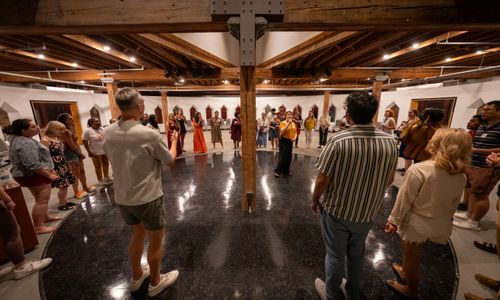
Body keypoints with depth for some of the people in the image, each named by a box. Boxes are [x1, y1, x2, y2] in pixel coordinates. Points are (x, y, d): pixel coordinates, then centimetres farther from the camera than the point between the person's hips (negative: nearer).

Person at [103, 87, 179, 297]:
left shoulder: (108, 133, -3)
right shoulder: (149, 135, -22)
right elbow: (170, 160, -9)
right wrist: (174, 141, 8)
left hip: (122, 198, 6)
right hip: (148, 198, -6)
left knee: (138, 235, 27)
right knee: (156, 240, 16)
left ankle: (137, 276, 46)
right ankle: (155, 283, 36)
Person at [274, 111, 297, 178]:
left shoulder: (293, 123, 10)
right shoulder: (283, 123, -8)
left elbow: (295, 132, 14)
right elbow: (282, 131, -24)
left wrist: (295, 137, -6)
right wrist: (288, 123, -24)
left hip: (290, 141, 6)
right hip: (283, 140, -6)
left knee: (289, 157, 10)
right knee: (282, 156, -8)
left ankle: (286, 171, 23)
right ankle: (277, 171, 1)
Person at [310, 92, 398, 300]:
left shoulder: (338, 140, -26)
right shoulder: (390, 142, -11)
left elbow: (322, 180, -21)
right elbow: (389, 181, 1)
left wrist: (315, 200, -2)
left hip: (336, 212, -4)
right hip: (367, 213, 4)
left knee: (335, 256, 19)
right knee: (357, 254, 27)